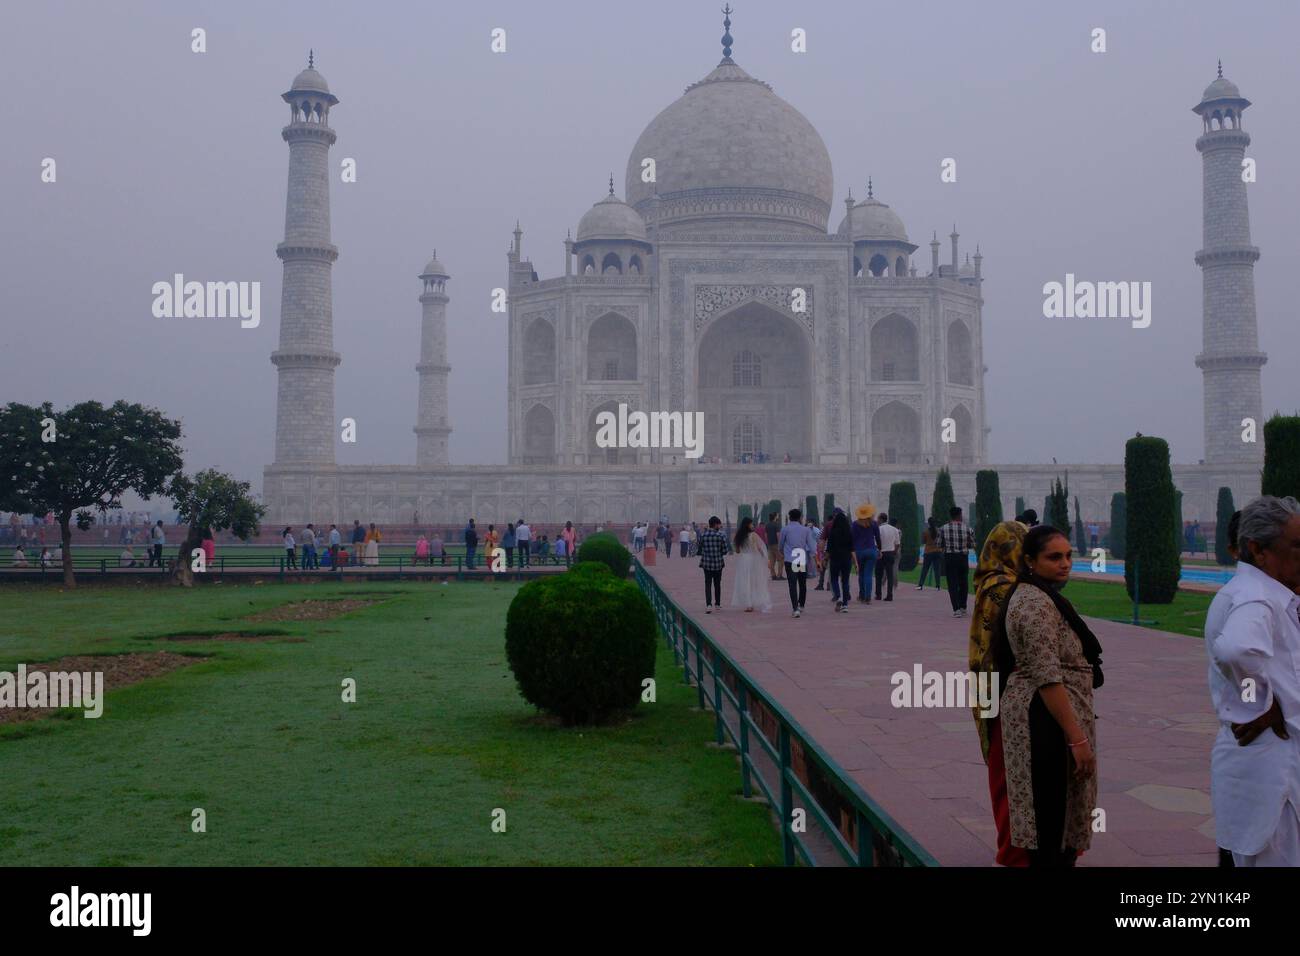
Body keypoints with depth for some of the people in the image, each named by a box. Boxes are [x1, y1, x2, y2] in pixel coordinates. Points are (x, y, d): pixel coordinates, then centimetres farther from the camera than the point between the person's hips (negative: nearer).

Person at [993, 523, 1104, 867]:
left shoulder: (1031, 594, 14)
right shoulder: (1037, 603, -18)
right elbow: (1048, 678, -23)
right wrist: (1078, 737, -22)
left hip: (1039, 713, 10)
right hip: (1046, 717, -10)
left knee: (1051, 809, 15)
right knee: (1052, 811, -5)